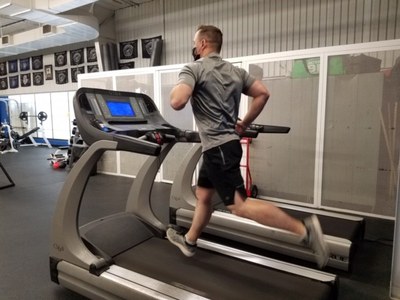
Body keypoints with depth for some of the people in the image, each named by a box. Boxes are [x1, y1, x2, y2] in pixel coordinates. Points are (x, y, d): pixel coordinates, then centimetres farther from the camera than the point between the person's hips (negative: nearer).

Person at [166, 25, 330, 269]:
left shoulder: (193, 68, -8)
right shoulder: (235, 71, 14)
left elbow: (177, 102, -22)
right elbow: (263, 93, 10)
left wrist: (177, 87, 1)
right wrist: (244, 125, 15)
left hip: (217, 147, -9)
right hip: (227, 143, 9)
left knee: (239, 206, -10)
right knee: (203, 195, 20)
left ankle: (303, 228, -11)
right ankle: (189, 241, 36)